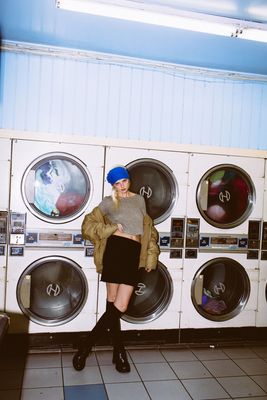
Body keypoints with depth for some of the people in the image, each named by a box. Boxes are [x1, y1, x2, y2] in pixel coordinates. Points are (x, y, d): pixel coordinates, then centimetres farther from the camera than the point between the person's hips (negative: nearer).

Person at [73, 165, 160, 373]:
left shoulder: (140, 200, 20)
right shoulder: (108, 202, 8)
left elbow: (148, 229, 22)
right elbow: (88, 224, 5)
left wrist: (150, 257, 17)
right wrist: (112, 228, -4)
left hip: (134, 254, 3)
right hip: (116, 249, -3)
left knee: (119, 307, -4)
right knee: (113, 303, 0)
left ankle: (85, 346, 10)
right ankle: (119, 351, 17)